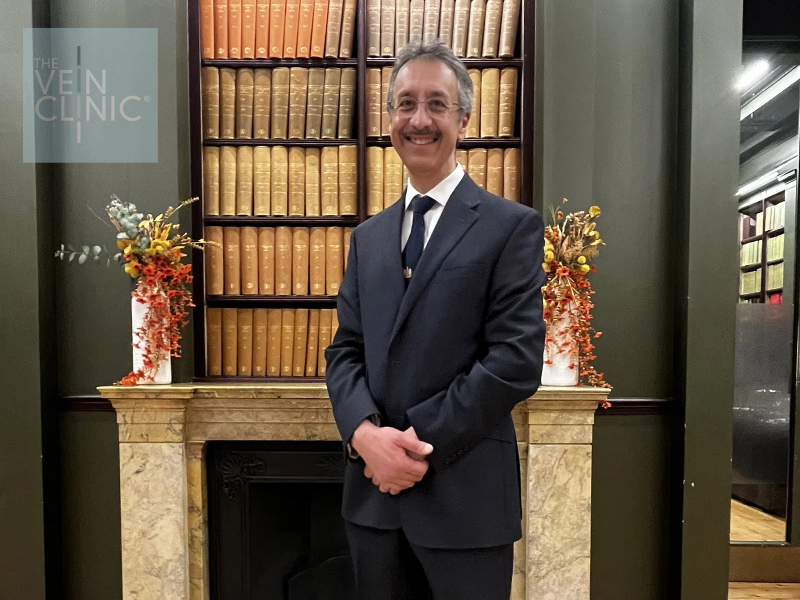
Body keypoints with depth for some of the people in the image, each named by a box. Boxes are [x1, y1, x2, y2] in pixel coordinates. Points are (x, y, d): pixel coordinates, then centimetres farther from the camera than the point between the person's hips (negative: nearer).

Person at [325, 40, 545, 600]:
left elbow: (517, 360, -13)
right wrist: (366, 433, -12)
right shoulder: (367, 237, 10)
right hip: (374, 492, 5)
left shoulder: (512, 226, -5)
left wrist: (420, 445, -14)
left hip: (466, 496, -4)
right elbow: (345, 351, 6)